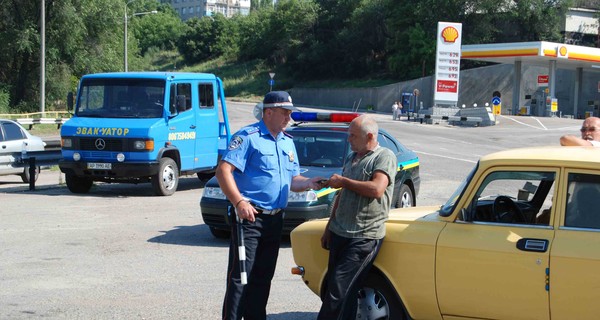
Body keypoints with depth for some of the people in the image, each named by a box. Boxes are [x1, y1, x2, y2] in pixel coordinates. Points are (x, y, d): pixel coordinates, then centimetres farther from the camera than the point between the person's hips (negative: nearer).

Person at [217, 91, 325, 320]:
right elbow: (223, 171, -16)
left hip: (275, 220, 8)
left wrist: (309, 183, -2)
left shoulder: (288, 142, 16)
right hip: (249, 216, -7)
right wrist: (239, 202, -25)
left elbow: (292, 179, 20)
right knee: (240, 276, -8)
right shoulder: (248, 136, -9)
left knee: (263, 276, 14)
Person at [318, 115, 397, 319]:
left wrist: (343, 181, -11)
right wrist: (329, 228, 22)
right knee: (346, 291, 9)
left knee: (339, 289, -11)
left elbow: (376, 189, -22)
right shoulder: (351, 158, 17)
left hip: (364, 238, -7)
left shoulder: (385, 157, -7)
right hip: (339, 233, 7)